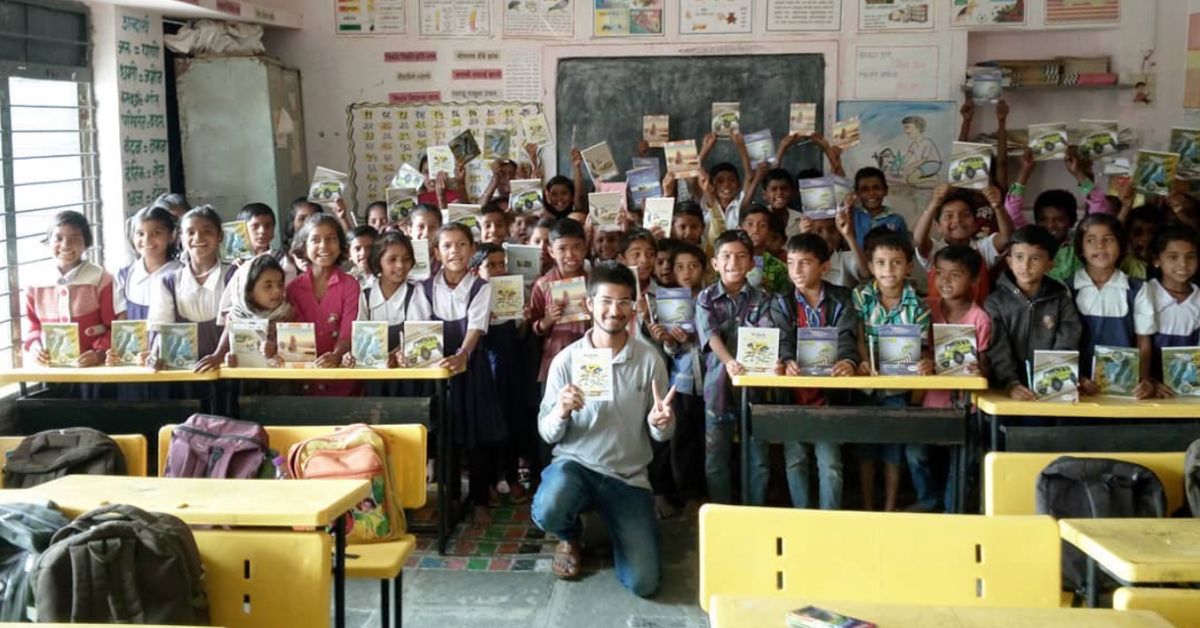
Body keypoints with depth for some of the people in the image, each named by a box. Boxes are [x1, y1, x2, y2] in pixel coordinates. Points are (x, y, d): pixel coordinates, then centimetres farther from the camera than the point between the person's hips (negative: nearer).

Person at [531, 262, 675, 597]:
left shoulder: (649, 359, -4)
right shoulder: (566, 359, -5)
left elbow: (660, 435, 2)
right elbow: (547, 434, -1)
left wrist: (660, 423, -23)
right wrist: (560, 412, -24)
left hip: (629, 476, 0)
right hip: (575, 463, 0)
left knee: (643, 582, -12)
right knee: (547, 513, -36)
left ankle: (616, 527, 24)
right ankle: (570, 537, 6)